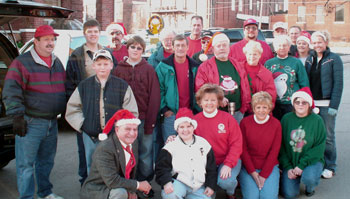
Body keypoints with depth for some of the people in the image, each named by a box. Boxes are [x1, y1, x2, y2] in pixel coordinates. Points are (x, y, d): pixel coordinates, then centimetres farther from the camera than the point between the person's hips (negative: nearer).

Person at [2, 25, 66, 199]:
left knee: (46, 161, 18)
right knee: (26, 164, -1)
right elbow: (11, 92, -12)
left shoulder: (57, 63, 14)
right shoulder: (22, 62, -8)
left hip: (52, 123, 7)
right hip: (30, 123, -6)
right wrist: (17, 116, -17)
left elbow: (65, 90, 23)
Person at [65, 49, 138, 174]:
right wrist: (83, 125, 0)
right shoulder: (84, 86, 6)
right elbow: (72, 109, 11)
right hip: (91, 137, 2)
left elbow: (132, 112, 1)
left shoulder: (122, 86, 1)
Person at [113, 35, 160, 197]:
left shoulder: (149, 70, 3)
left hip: (144, 119, -1)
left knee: (145, 154, 3)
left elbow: (154, 96, -1)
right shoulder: (119, 69, 7)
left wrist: (150, 121, -8)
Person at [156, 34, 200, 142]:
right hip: (170, 114, -2)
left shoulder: (194, 67, 7)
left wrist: (196, 109, 1)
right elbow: (159, 89, -3)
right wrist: (164, 109, -8)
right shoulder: (163, 66, -1)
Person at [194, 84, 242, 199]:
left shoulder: (227, 118, -5)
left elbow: (236, 144, -8)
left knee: (225, 182, -29)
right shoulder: (195, 120, 0)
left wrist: (228, 164, -19)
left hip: (229, 160, -1)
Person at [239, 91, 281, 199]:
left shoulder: (276, 124, -2)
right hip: (248, 166, -1)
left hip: (269, 166, 1)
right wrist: (253, 172, -10)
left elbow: (274, 151, -3)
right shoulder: (245, 122, -3)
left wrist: (264, 175, -10)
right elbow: (243, 149, -2)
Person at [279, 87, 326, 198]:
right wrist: (288, 167, -9)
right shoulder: (286, 119, 0)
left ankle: (310, 187, 5)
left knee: (309, 178, -33)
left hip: (312, 160, -2)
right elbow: (280, 145, 1)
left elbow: (319, 147, -9)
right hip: (290, 161, 2)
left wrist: (302, 165, -17)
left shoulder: (317, 120, -6)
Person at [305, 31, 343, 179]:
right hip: (311, 103, 4)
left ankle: (329, 166, 12)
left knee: (328, 136, 1)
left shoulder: (334, 59, -2)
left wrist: (334, 105, -13)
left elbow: (338, 83, -7)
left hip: (326, 104, -4)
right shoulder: (310, 59, 12)